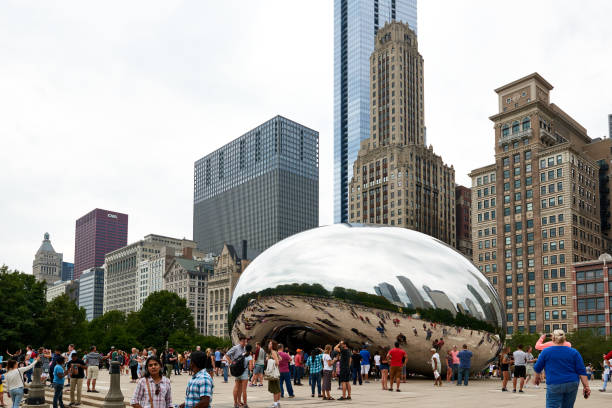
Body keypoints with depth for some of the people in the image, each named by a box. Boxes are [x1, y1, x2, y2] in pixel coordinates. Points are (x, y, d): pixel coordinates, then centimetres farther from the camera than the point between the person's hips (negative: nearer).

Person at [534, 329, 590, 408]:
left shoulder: (546, 351, 1)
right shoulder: (574, 352, 5)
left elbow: (537, 368, 10)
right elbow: (581, 371, 1)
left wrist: (537, 378, 28)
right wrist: (586, 386, 1)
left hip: (554, 385, -3)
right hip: (572, 384, 3)